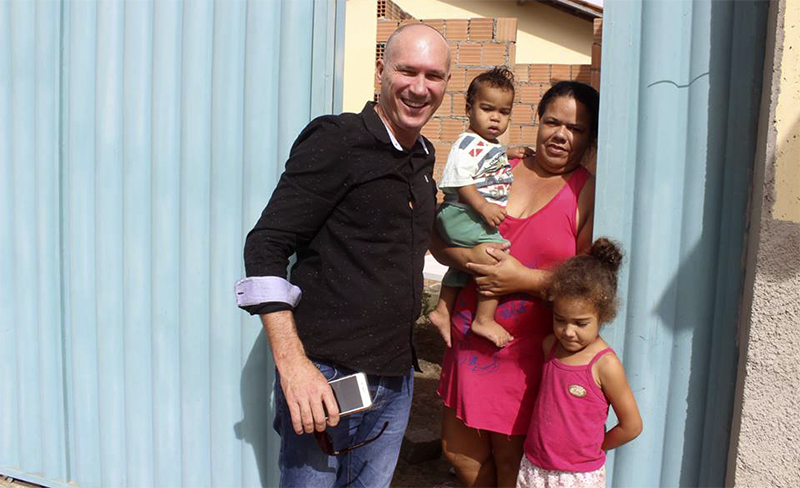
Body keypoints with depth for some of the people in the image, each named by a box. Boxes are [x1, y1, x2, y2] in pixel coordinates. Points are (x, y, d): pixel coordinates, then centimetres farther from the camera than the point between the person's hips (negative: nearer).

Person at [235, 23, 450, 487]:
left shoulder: (424, 156, 10)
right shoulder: (336, 141, -12)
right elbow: (265, 246, -17)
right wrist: (293, 364, -24)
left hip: (396, 377, 7)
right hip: (325, 377, -7)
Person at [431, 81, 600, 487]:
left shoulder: (589, 195, -5)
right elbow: (438, 237, 5)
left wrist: (525, 278, -18)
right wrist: (467, 257, -15)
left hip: (529, 350, -4)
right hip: (469, 336, 5)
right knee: (458, 449, 16)